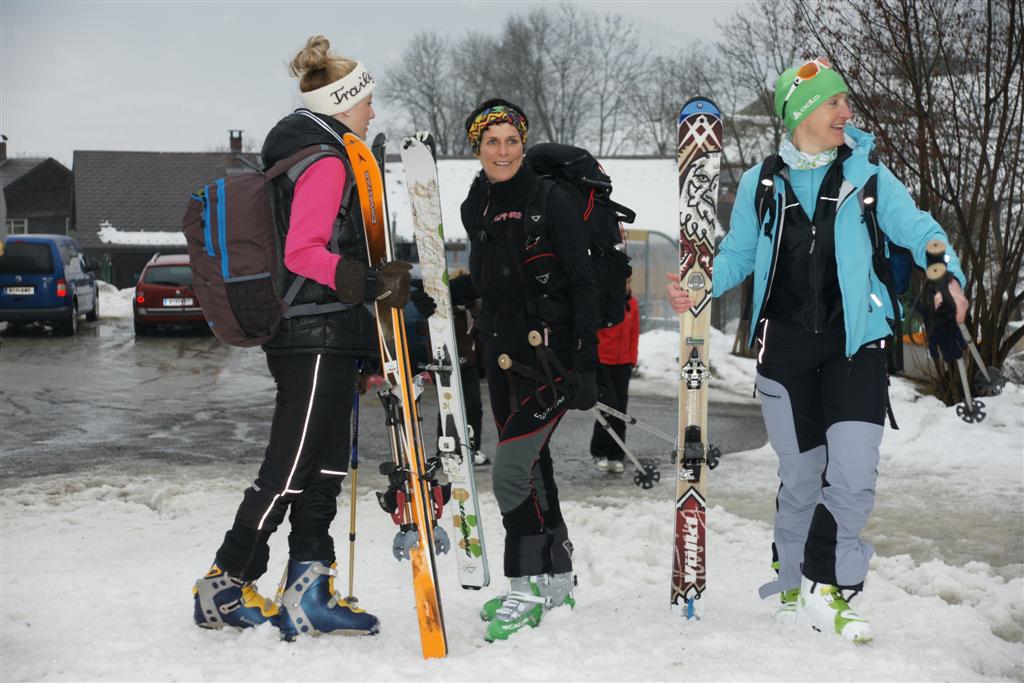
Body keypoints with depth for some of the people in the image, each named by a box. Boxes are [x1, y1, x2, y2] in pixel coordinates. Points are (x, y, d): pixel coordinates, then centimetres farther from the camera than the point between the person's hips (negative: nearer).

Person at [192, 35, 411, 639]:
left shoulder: (301, 154, 18)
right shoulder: (327, 160, -12)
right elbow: (303, 252, -21)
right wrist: (369, 282, -30)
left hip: (321, 336, 10)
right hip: (320, 337, -10)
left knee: (323, 468, 9)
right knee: (289, 469, -3)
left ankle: (308, 594, 12)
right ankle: (224, 588, 6)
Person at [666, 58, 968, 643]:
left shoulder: (866, 177, 1)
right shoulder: (760, 183, 3)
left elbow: (915, 228, -6)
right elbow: (737, 256, 9)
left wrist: (947, 273, -25)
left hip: (855, 342, 0)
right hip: (785, 346, 0)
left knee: (853, 473, -10)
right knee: (801, 473, 8)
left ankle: (825, 591, 5)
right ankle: (791, 584, 28)